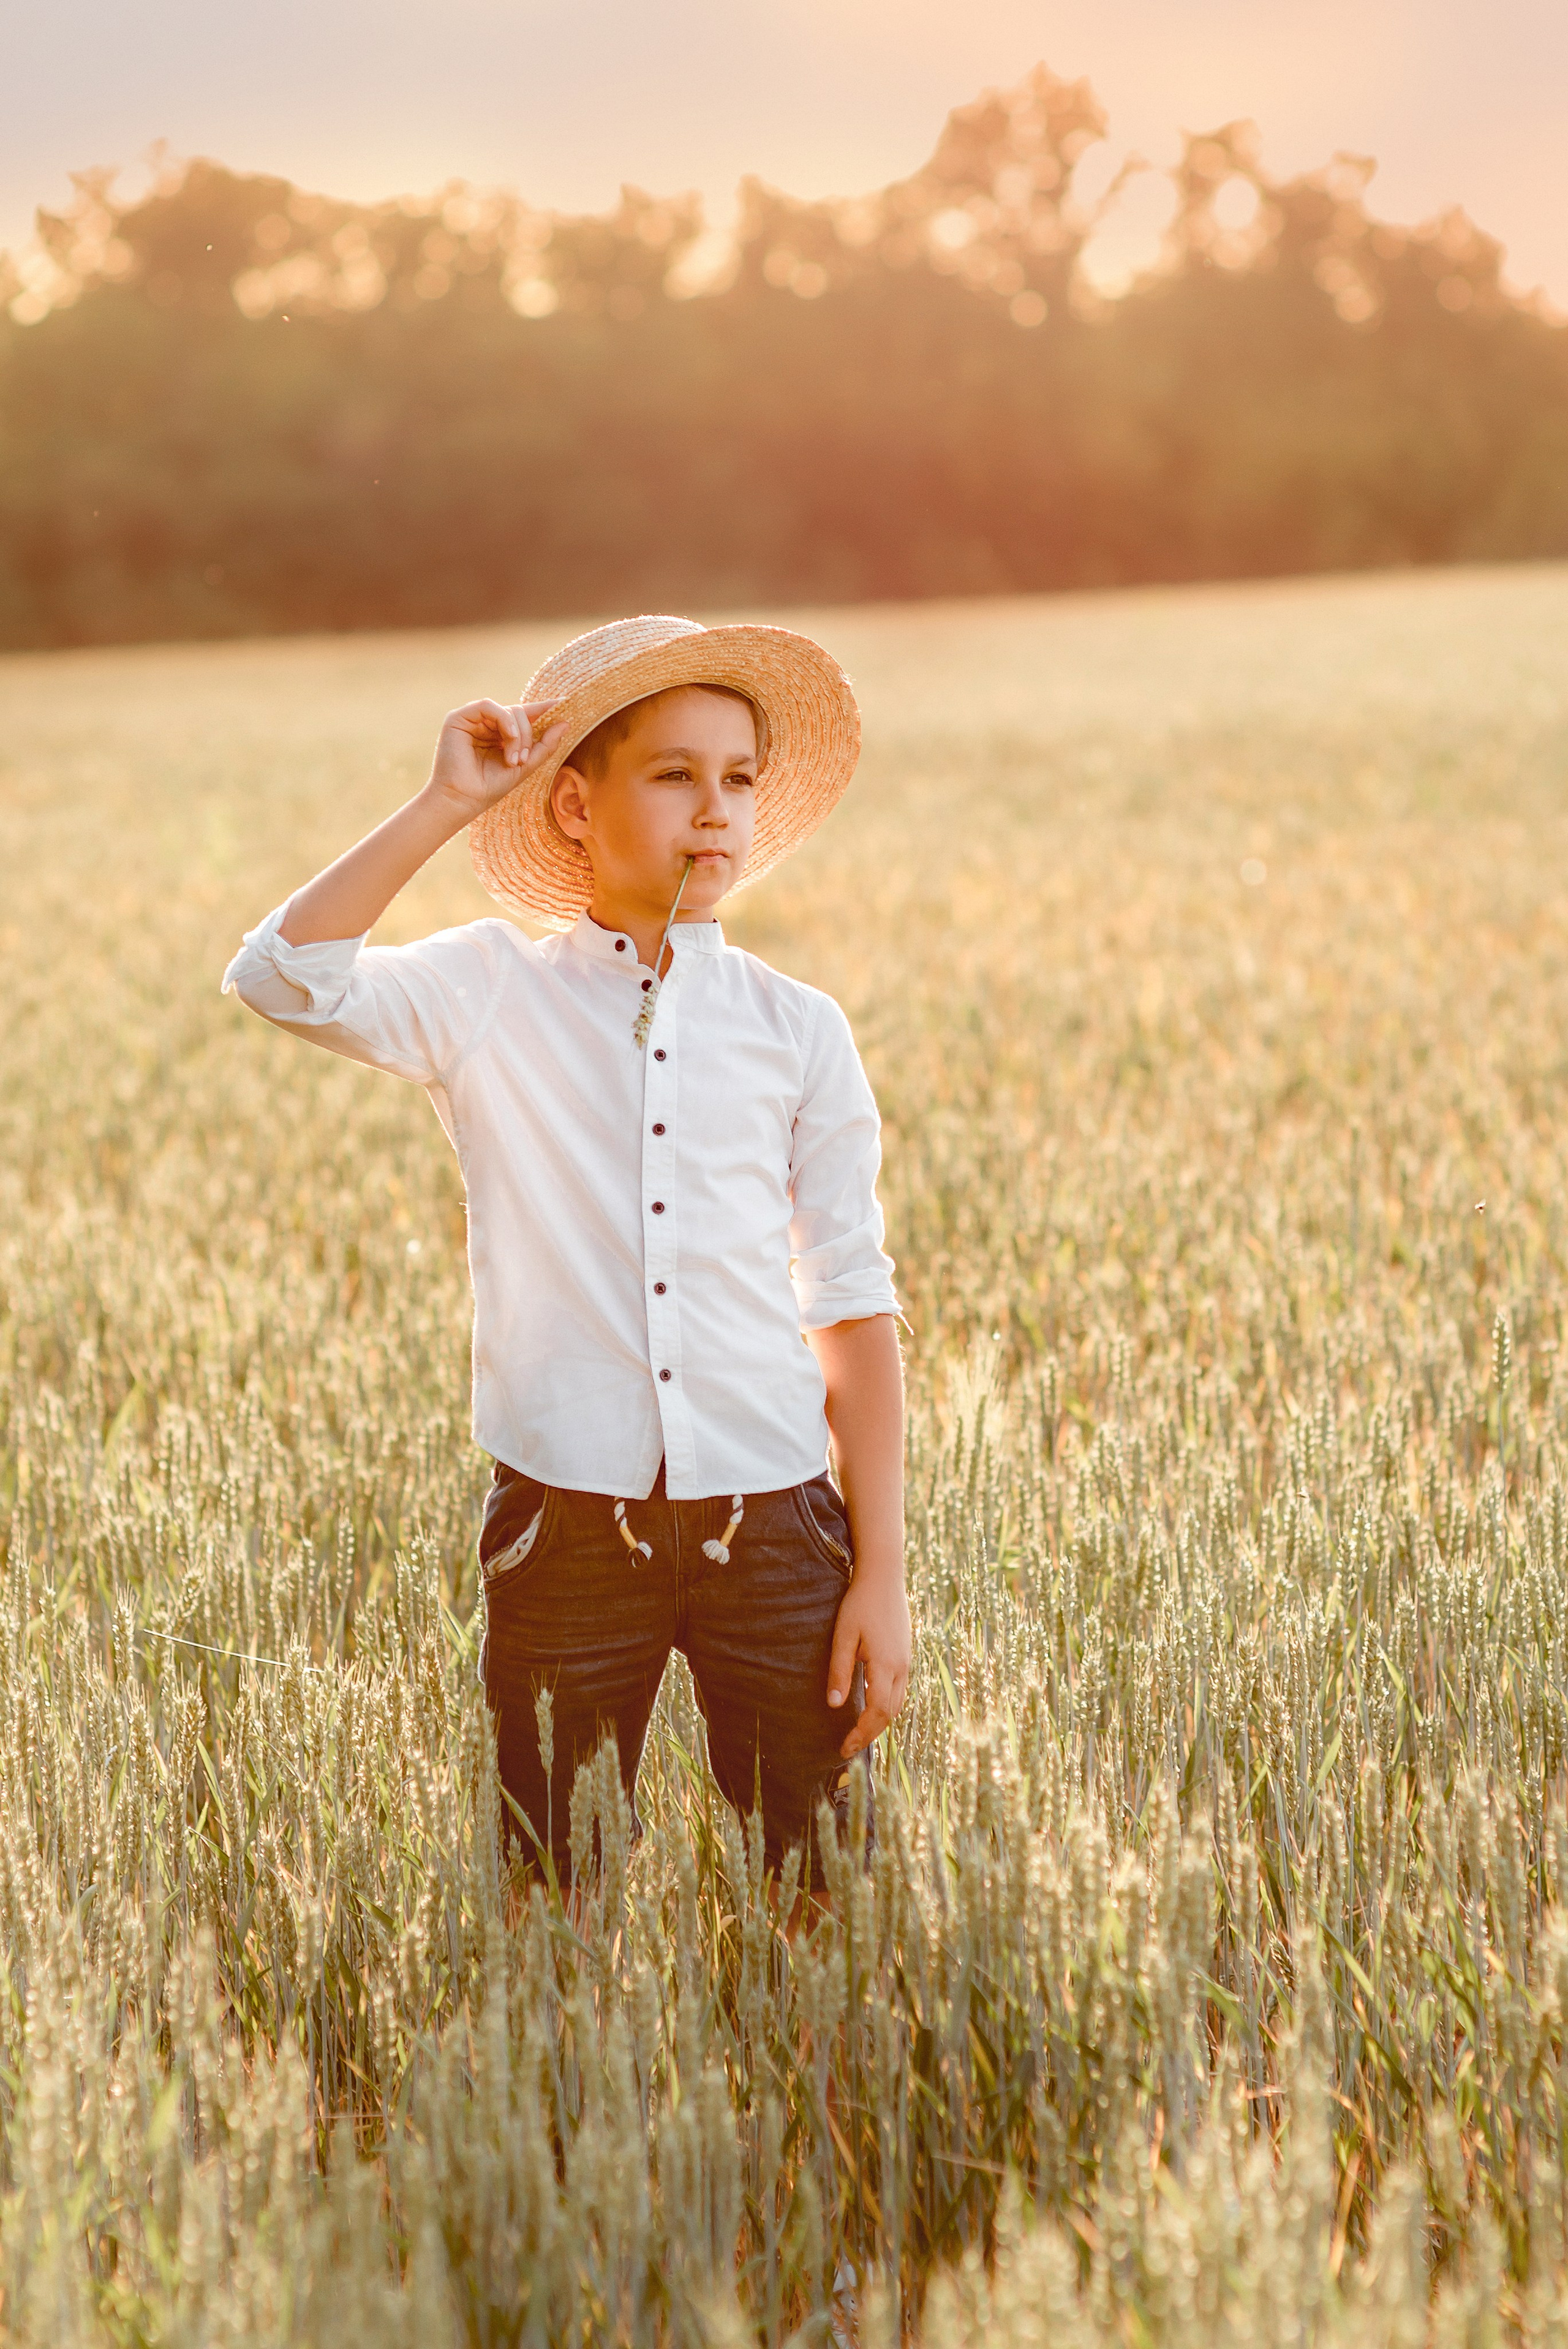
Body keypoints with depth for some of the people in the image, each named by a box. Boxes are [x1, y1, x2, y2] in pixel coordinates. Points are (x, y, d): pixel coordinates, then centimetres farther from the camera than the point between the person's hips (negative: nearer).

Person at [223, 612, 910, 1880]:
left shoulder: (796, 1030, 5)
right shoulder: (490, 998, 0)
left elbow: (853, 1308, 6)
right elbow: (285, 976, -19)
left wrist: (883, 1572, 1)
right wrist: (446, 805, -15)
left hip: (771, 1523, 1)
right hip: (568, 1526, -1)